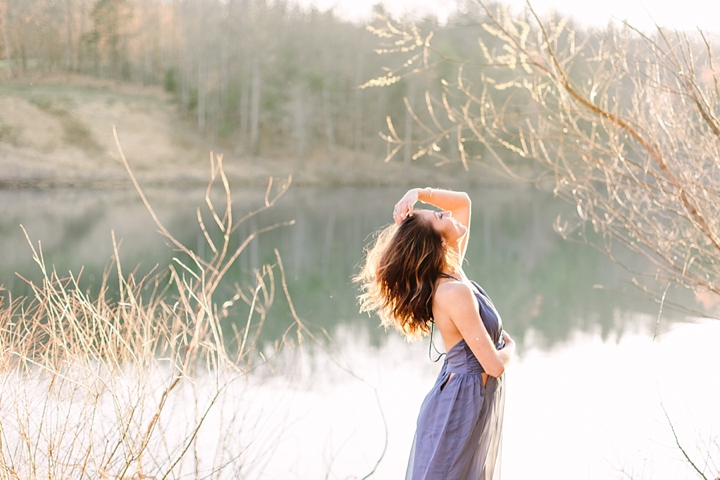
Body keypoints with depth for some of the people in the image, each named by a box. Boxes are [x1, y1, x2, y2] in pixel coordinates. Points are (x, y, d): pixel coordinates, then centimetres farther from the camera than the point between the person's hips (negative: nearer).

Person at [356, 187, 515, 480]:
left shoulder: (451, 271, 0)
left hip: (471, 402, 9)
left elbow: (462, 201, 13)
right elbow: (494, 364, -24)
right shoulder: (454, 291, -27)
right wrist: (509, 346, 0)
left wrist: (418, 193, -5)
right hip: (464, 406, -9)